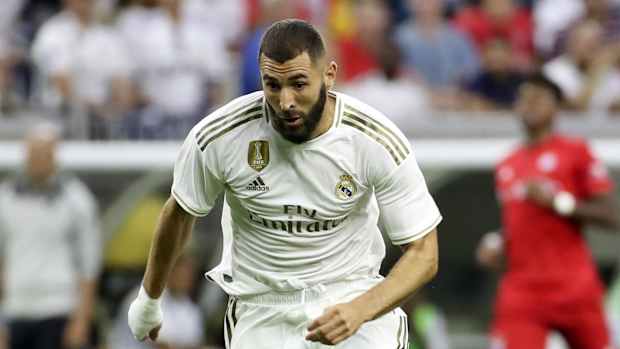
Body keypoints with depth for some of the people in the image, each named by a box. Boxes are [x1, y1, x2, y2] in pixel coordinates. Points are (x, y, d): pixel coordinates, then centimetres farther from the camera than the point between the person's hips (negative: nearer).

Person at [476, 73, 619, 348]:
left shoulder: (576, 152, -1)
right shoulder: (506, 167, 15)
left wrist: (558, 201, -16)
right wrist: (495, 243, 6)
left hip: (574, 287, -3)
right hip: (521, 291, 3)